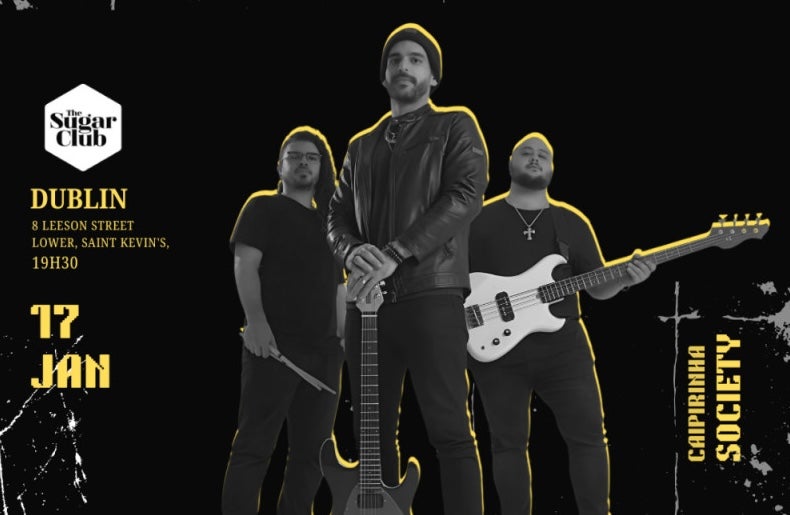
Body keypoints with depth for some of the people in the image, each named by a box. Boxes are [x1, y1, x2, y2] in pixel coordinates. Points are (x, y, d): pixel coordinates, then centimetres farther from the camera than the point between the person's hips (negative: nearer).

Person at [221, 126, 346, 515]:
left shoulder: (327, 220, 22)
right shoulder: (263, 207, 4)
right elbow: (245, 265, -9)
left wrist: (343, 339, 14)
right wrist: (256, 321, -21)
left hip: (323, 350, 7)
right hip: (274, 344, -6)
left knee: (311, 452, 6)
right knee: (254, 446, -8)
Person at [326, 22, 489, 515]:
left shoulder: (456, 126, 4)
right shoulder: (362, 145, 21)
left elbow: (465, 197, -11)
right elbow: (337, 216, 18)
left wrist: (394, 254, -18)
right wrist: (352, 251, -8)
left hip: (432, 296, -6)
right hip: (368, 300, 6)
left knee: (449, 429, -8)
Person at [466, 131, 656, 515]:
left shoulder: (573, 222, 9)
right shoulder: (479, 219, 1)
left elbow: (596, 287, 11)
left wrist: (623, 278, -9)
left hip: (563, 347, 2)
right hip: (497, 352, -2)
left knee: (588, 434, 2)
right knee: (508, 442, 6)